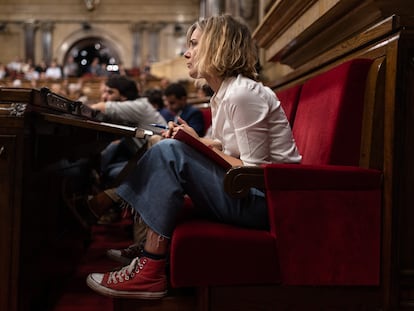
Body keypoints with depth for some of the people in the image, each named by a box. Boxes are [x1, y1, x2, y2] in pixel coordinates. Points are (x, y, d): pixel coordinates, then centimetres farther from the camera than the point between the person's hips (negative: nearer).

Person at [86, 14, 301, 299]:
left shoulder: (243, 94, -16)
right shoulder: (223, 94, 13)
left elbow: (255, 172, -19)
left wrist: (202, 144, -12)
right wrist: (196, 141, -3)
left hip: (267, 200, -10)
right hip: (248, 193, 10)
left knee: (170, 152, -20)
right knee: (165, 151, 10)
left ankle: (150, 274, -14)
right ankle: (145, 248, 7)